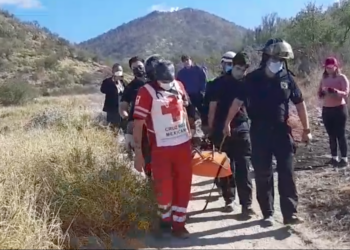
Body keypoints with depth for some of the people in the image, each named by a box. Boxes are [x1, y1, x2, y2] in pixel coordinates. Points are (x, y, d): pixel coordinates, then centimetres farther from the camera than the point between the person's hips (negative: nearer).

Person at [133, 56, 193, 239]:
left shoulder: (178, 85, 4)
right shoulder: (147, 92, -13)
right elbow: (138, 124, -14)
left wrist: (190, 135, 18)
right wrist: (138, 152, -16)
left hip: (183, 144, 5)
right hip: (161, 148, -5)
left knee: (183, 186, 11)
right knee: (164, 188, 2)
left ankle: (178, 224, 27)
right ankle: (165, 221, 29)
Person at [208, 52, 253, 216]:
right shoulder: (219, 83, -1)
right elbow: (212, 107, 1)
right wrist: (211, 129, -1)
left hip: (241, 128, 1)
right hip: (222, 129, 0)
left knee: (243, 167, -3)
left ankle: (246, 203, -1)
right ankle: (229, 200, 20)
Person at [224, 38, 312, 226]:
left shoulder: (287, 78, 2)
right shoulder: (253, 79, -2)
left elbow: (300, 104, 8)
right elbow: (238, 101, -2)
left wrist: (306, 129, 9)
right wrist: (227, 123, -8)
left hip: (282, 131, 1)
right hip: (259, 133, -1)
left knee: (287, 172, -1)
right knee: (263, 174, 4)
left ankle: (290, 213, 5)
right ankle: (267, 214, 15)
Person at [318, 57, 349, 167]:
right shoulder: (324, 78, 9)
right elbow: (319, 93, 11)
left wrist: (335, 91, -33)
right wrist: (321, 93, -13)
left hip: (339, 109, -5)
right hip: (326, 110, 5)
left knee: (340, 134, -5)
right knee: (331, 135, 8)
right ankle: (334, 158, 15)